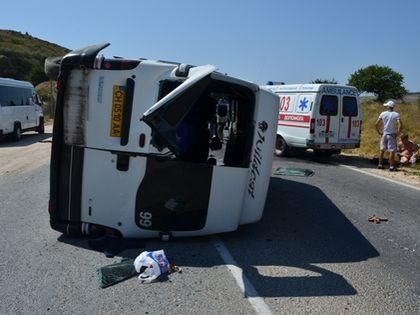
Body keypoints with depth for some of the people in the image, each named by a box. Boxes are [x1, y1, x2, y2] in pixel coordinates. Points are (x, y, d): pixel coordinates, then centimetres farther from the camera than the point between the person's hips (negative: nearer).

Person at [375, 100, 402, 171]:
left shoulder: (383, 114, -1)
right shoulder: (396, 114, -8)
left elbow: (376, 124, -2)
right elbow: (400, 125, -19)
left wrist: (379, 132, 7)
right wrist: (397, 133, -7)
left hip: (384, 134, 3)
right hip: (392, 135, -3)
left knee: (382, 150, 14)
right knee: (392, 151, -1)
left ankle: (380, 164, 18)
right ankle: (391, 166, -2)